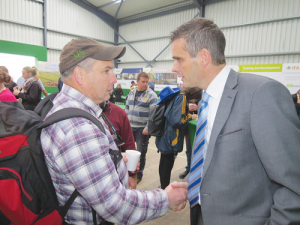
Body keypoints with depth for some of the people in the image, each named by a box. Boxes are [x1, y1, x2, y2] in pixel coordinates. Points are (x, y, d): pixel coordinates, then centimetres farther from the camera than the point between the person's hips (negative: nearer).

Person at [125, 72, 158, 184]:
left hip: (142, 129, -5)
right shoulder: (131, 93, 9)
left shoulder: (151, 95, -10)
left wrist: (147, 128, -19)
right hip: (130, 127, 6)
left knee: (141, 152, 5)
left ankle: (138, 175, 23)